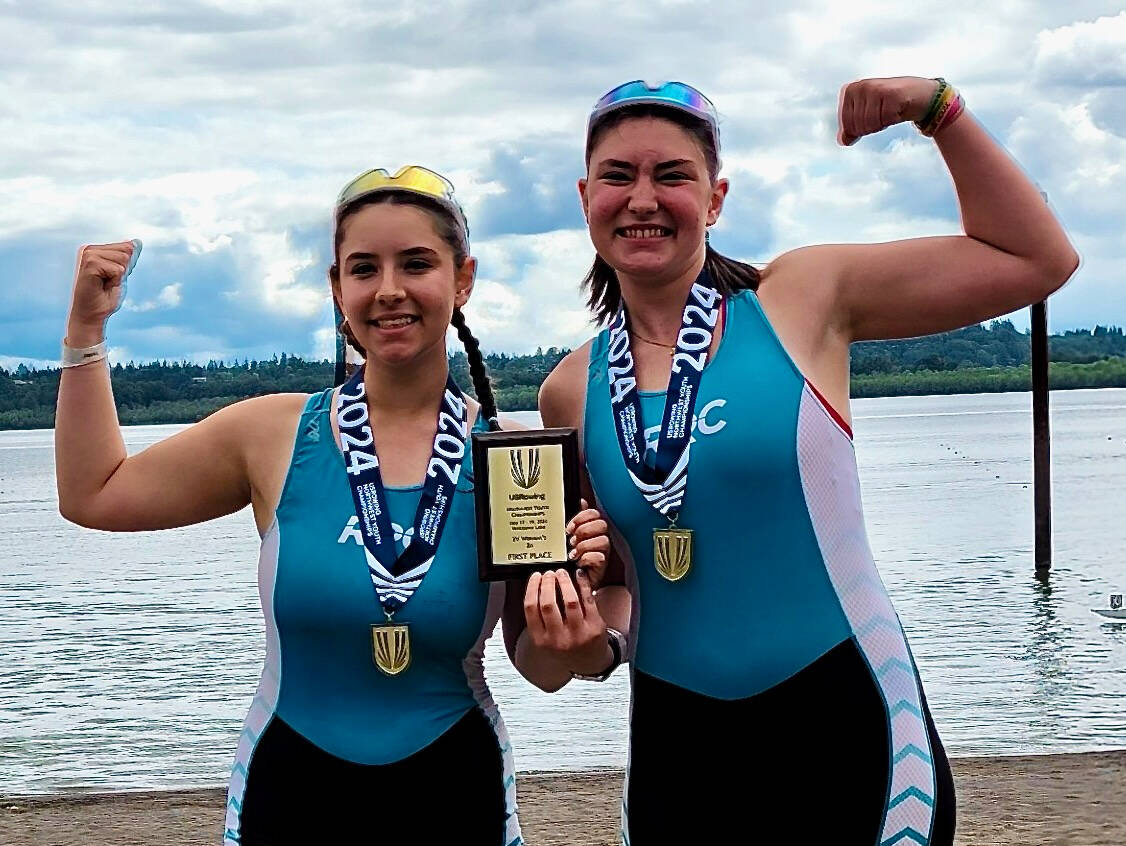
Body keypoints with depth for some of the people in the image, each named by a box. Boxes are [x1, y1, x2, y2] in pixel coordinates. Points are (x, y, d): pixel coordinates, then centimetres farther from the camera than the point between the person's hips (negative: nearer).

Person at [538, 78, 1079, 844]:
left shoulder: (801, 299, -4)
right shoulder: (573, 391, 5)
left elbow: (1035, 259, -3)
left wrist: (939, 109, -8)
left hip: (841, 727, -3)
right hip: (675, 747, 3)